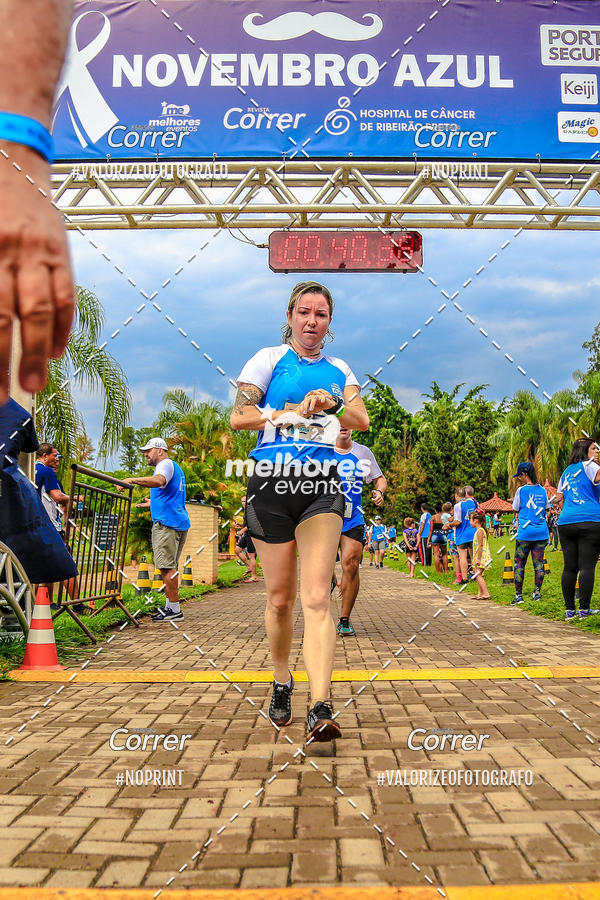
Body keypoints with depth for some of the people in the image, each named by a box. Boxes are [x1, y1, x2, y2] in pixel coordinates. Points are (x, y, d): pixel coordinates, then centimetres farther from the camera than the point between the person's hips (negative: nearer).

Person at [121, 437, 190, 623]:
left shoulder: (165, 464, -4)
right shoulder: (176, 468, 27)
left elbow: (159, 481, -29)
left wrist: (132, 480, -35)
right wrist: (153, 503, 48)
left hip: (167, 523, -10)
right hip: (180, 523, 10)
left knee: (167, 567, -10)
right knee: (170, 567, 12)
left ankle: (174, 609, -11)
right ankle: (170, 607, 15)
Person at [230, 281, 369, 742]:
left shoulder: (339, 369, 17)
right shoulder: (270, 358, 7)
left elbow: (362, 420, 6)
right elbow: (238, 417, -2)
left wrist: (330, 404, -11)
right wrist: (291, 413, -10)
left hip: (321, 486, 1)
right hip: (272, 484, -1)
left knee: (317, 597, -12)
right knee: (280, 597, 6)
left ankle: (321, 708, -18)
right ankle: (282, 685, 29)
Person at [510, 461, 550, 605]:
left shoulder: (521, 490, -6)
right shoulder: (542, 490, 7)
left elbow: (516, 511, 3)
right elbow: (546, 509, 16)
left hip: (525, 532, -4)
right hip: (542, 532, 4)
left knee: (519, 563, 3)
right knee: (538, 562, 8)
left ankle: (518, 595, 3)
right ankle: (537, 592, 8)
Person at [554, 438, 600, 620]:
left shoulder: (567, 471, 21)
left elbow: (559, 499, 24)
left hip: (565, 522, 7)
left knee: (569, 567, 6)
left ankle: (569, 610, 8)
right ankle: (584, 609, -4)